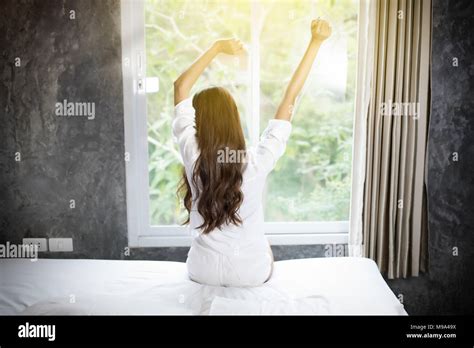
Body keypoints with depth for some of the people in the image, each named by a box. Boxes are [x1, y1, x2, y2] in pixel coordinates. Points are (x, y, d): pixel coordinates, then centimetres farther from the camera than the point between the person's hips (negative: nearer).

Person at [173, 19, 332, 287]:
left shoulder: (192, 155, -20)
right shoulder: (257, 161, -25)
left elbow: (181, 87, -8)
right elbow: (290, 98, -18)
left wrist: (217, 48, -3)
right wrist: (316, 42, -12)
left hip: (203, 271, 1)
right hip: (252, 273, -1)